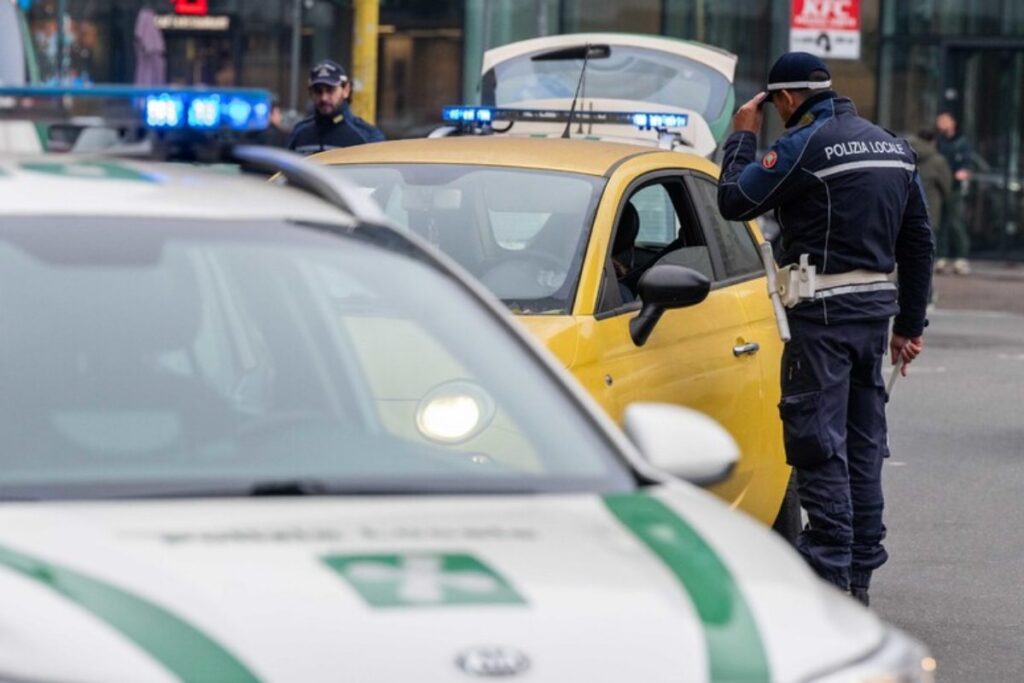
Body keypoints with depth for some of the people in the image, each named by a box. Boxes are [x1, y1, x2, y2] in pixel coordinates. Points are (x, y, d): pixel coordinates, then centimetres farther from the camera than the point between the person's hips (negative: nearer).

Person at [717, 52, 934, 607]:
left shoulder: (804, 146, -12)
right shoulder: (894, 148, 14)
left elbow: (734, 201, -8)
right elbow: (918, 243, 17)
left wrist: (743, 136, 7)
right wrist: (910, 323, 22)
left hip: (823, 311, -8)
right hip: (876, 306, 8)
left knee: (818, 444, -5)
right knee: (864, 444, 12)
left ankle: (829, 574, -8)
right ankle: (860, 574, 17)